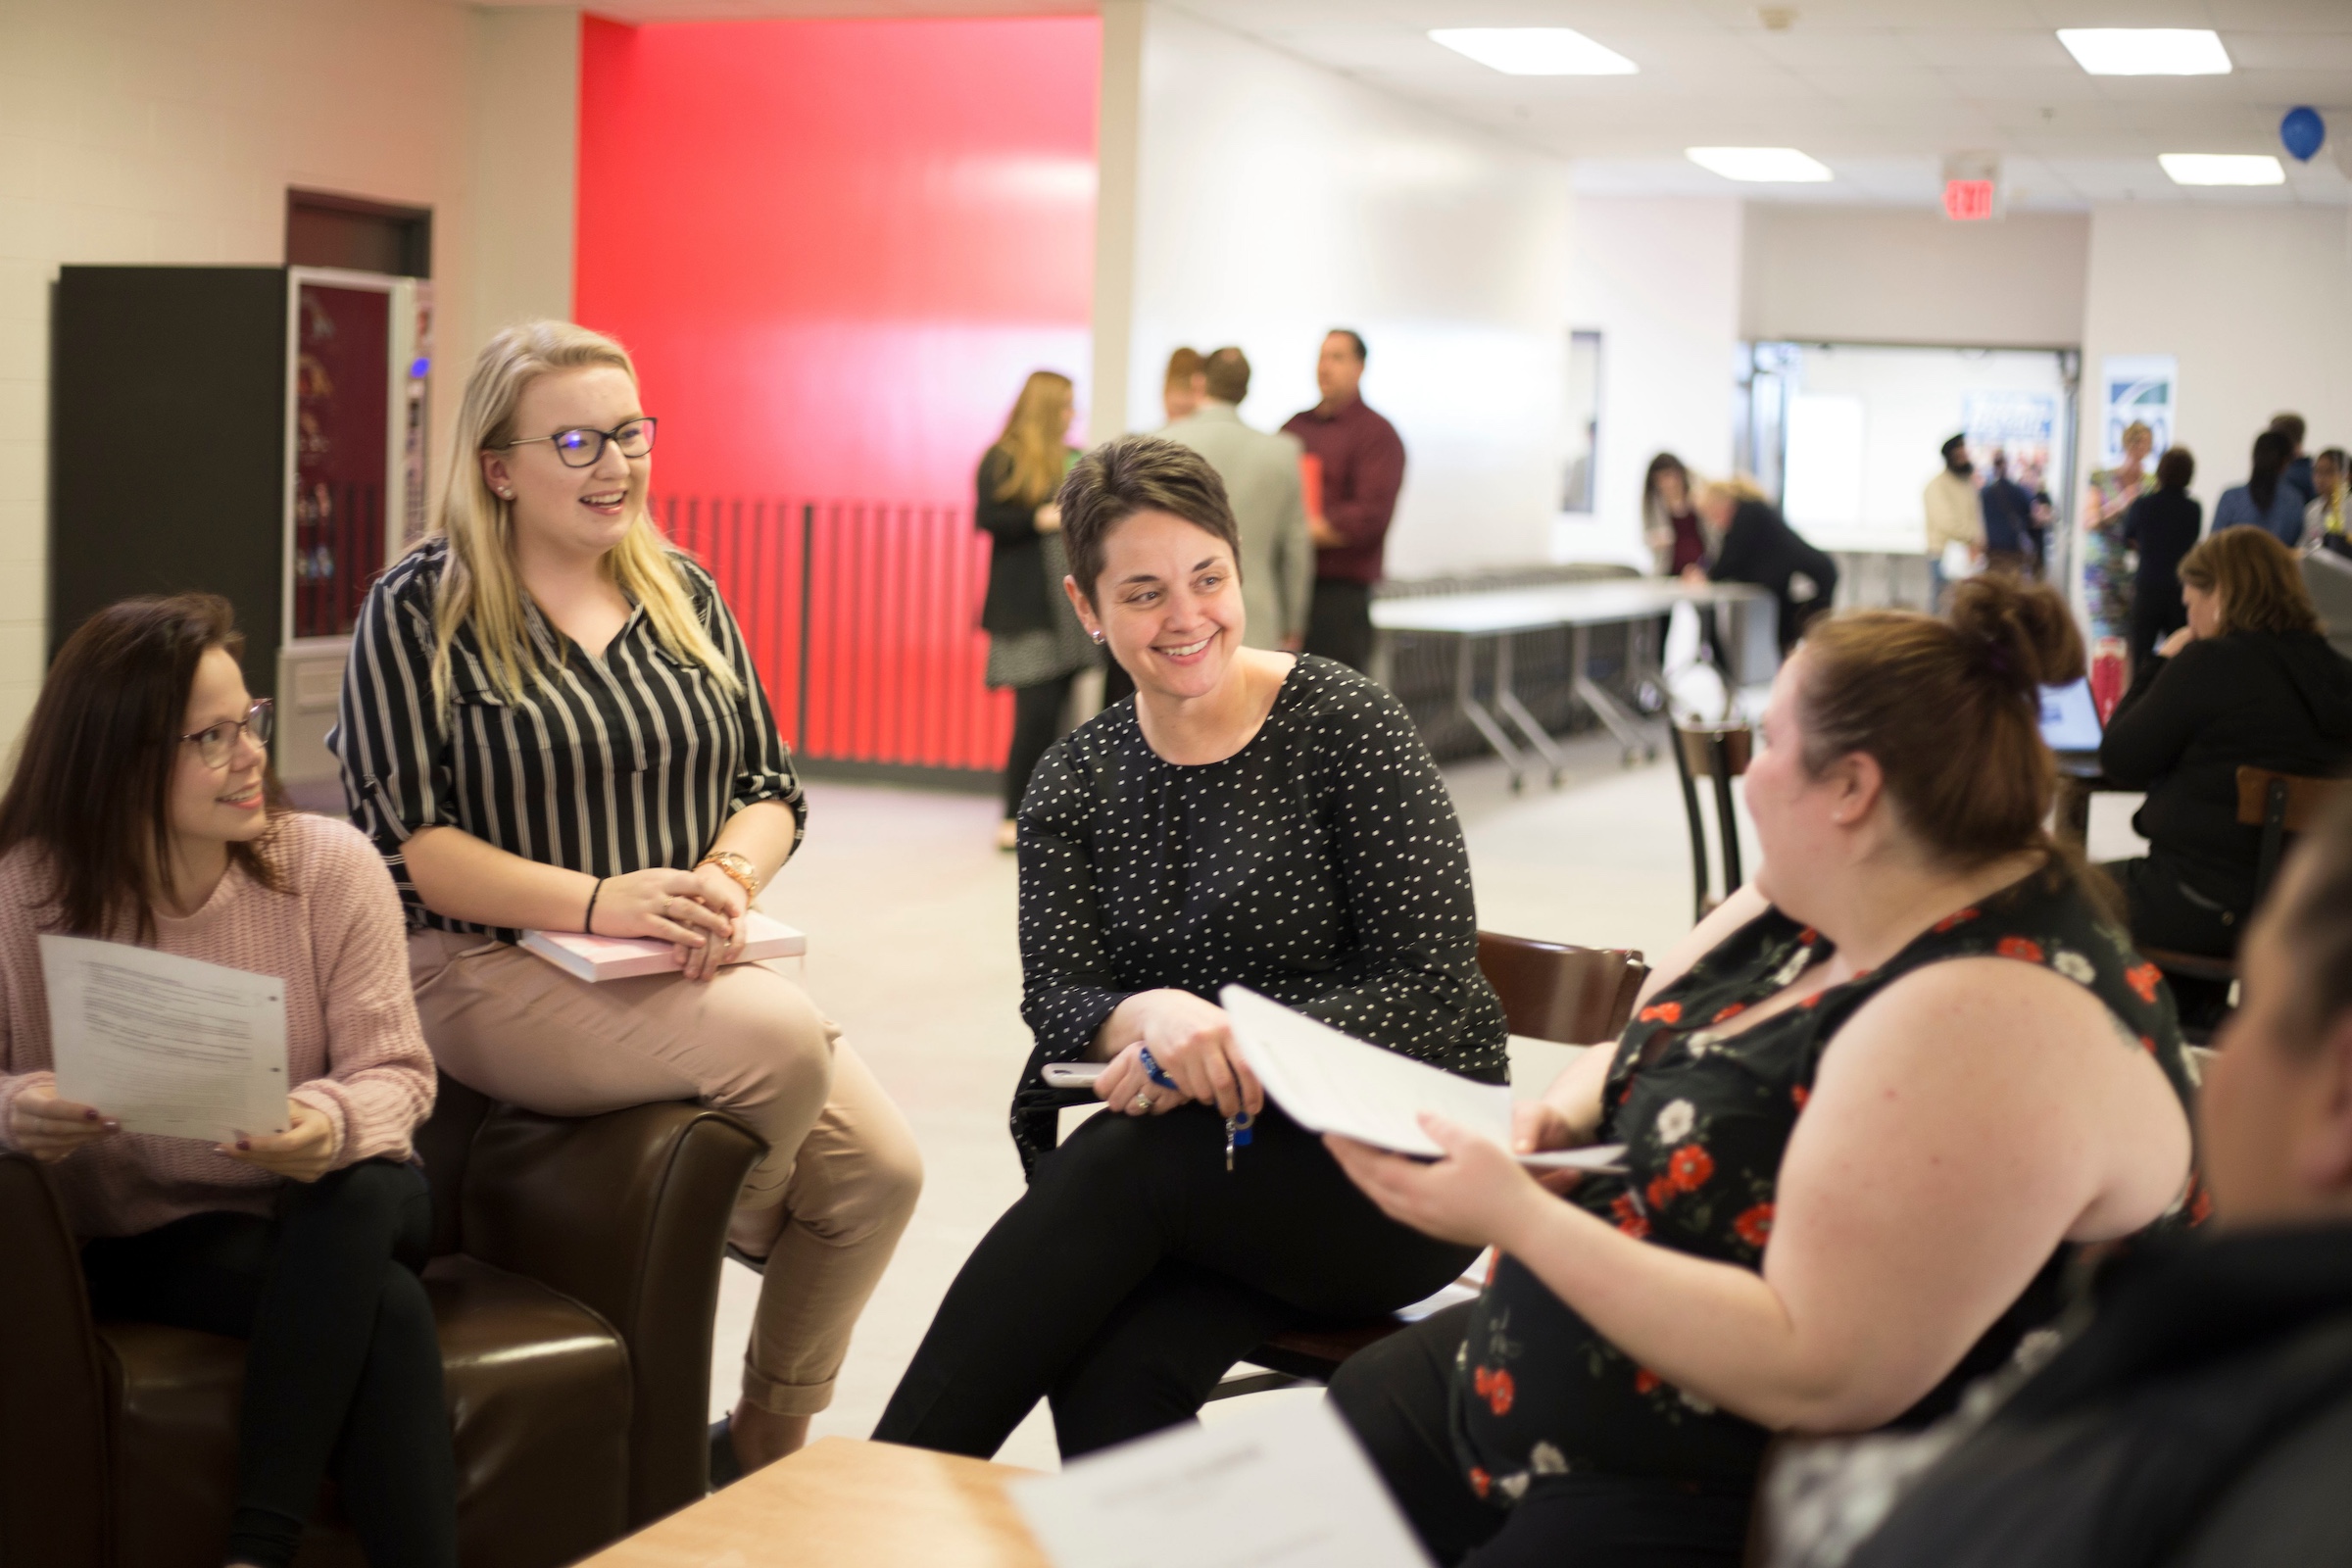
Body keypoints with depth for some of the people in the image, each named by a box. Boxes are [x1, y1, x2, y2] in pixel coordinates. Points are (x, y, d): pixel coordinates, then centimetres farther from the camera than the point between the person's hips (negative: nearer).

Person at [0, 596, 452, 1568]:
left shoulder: (330, 865, -8)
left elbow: (395, 1070, -9)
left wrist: (332, 1123, -32)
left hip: (331, 1208, 2)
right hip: (144, 1243, -2)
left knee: (360, 1196, -36)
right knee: (378, 1304, -32)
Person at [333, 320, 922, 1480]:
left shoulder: (682, 593, 13)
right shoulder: (420, 610, -2)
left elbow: (772, 788, 13)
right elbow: (399, 837, -10)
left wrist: (726, 879, -11)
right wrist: (598, 901, -21)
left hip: (687, 969, 6)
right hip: (491, 969, -6)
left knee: (879, 1170, -15)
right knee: (783, 1033, -32)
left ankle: (764, 1448, 9)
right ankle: (725, 1251, 1)